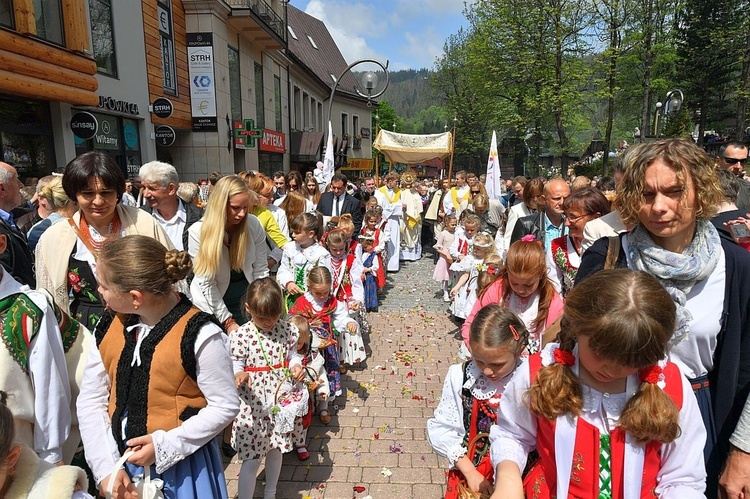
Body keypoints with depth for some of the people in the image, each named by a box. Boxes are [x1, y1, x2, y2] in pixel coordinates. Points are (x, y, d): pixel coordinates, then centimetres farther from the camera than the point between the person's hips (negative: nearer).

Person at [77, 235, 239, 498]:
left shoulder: (200, 335, -22)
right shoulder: (109, 324, -5)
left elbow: (225, 406, -14)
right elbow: (91, 399, 0)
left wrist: (163, 446, -19)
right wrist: (106, 467, -7)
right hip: (121, 462, 5)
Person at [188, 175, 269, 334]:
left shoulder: (254, 224, -13)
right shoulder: (198, 232, -19)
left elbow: (261, 270, -6)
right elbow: (206, 282, -15)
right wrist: (228, 321, -15)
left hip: (247, 300, 2)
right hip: (212, 304, -2)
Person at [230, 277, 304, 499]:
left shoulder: (288, 329, -4)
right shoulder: (241, 335, -14)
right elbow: (235, 365, -9)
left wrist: (296, 365, -13)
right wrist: (239, 375, -31)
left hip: (280, 402, 4)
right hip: (252, 405, -4)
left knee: (276, 450, 22)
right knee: (252, 460, 1)